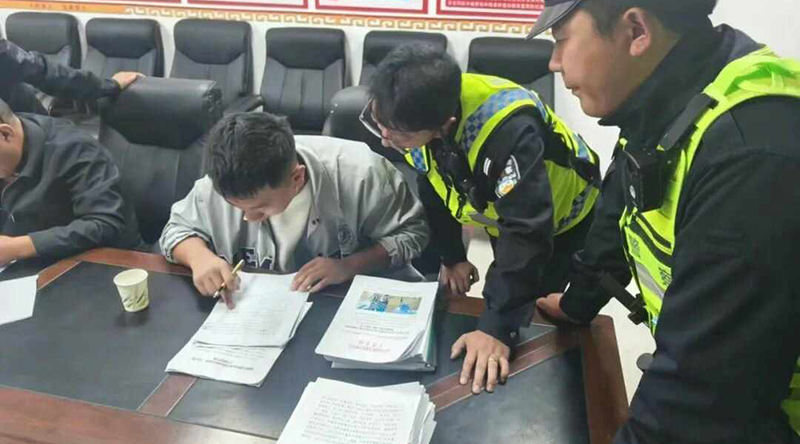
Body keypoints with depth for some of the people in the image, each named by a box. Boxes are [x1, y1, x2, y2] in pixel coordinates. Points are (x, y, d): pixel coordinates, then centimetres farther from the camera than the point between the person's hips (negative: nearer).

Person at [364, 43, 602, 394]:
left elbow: (526, 233, -44)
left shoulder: (510, 129, -45)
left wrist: (497, 327, -45)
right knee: (508, 299, 20)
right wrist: (451, 256, -3)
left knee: (533, 314, 0)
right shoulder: (415, 113, -22)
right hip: (503, 213, 6)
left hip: (564, 218, -6)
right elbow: (432, 188, -5)